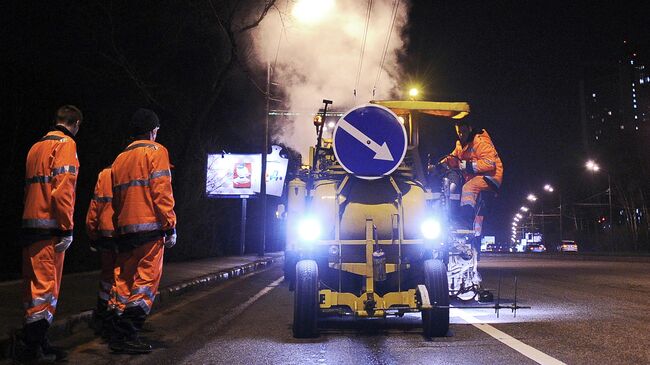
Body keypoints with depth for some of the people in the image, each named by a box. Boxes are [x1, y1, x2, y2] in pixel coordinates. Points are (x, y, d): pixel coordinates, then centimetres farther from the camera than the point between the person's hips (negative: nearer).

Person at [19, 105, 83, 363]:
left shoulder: (36, 147, 20)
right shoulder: (66, 144, -6)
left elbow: (30, 187, 20)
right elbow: (63, 189, -16)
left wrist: (32, 221, 21)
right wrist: (68, 229, -16)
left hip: (30, 224, 9)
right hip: (49, 227, -8)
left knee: (35, 284, 12)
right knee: (46, 285, -6)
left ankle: (35, 342, 20)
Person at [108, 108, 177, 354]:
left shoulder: (120, 159, 20)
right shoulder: (155, 151, -2)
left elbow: (116, 198, 19)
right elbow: (162, 191, -12)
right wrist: (170, 226, -11)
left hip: (125, 229, 7)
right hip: (150, 227, -7)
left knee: (123, 282, 11)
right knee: (146, 281, -4)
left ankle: (118, 335, 14)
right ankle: (129, 336, -6)